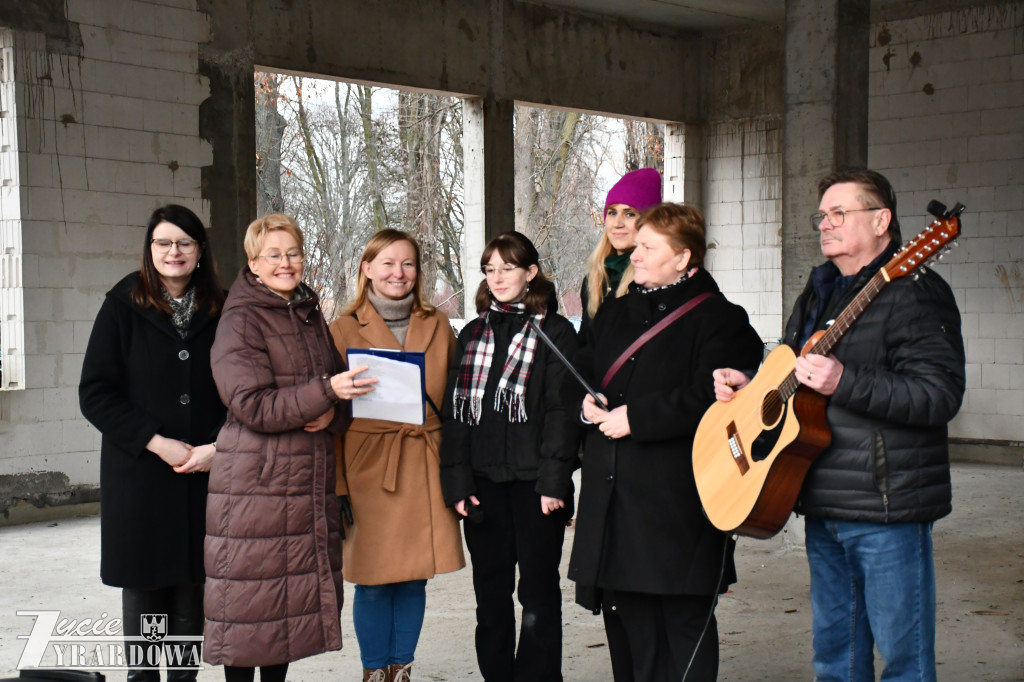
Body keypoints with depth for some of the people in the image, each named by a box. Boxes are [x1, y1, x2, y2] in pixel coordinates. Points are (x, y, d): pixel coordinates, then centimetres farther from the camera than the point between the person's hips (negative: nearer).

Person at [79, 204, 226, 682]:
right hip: (139, 476, -2)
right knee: (143, 588, 2)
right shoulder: (123, 305, 1)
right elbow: (95, 393, -3)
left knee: (192, 589, 4)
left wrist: (217, 447, -8)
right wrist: (157, 443, -11)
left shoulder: (221, 311, 7)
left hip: (203, 476, 2)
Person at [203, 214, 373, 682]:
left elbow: (340, 386, 20)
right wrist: (325, 391, -21)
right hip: (254, 481, -6)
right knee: (251, 593, -3)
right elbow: (252, 405, -14)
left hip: (309, 480, 6)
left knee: (294, 594, 8)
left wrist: (332, 413, -3)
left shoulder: (311, 316, 16)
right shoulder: (240, 321, -6)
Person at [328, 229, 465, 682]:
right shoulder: (344, 330, 2)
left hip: (424, 470, 3)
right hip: (367, 470, -2)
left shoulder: (438, 327, 10)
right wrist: (336, 486, -5)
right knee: (373, 582, 1)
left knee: (415, 577, 7)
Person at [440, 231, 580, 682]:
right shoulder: (472, 335, 14)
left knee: (538, 593, 1)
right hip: (483, 483, 4)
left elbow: (562, 411, -6)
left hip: (533, 483, -4)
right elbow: (454, 411, 11)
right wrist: (457, 479, 1)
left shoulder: (555, 332, 1)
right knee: (491, 595, 10)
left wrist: (553, 479, -14)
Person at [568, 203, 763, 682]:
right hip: (612, 497, 7)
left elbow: (710, 398, -18)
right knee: (626, 621, 13)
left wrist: (635, 418, -17)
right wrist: (585, 404, 0)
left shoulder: (718, 319, -5)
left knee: (683, 620, 0)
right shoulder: (614, 314, 18)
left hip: (677, 502, -7)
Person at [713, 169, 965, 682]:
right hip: (822, 506, 8)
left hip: (886, 508, -8)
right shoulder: (817, 294, 17)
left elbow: (940, 395, -21)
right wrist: (747, 386, 9)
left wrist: (844, 383, -28)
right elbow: (789, 376, 29)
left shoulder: (913, 293, -11)